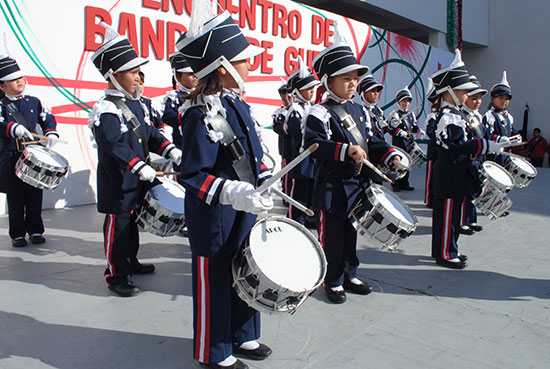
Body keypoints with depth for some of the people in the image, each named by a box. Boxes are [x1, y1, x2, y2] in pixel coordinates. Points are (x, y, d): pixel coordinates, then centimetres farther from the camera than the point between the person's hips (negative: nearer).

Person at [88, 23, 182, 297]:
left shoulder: (136, 104, 11)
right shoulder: (106, 110, -17)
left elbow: (150, 133, 14)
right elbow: (115, 144, -27)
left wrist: (170, 151, 1)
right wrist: (140, 167, -31)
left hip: (137, 182, 9)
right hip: (117, 184, -9)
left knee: (132, 222, 21)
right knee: (118, 227, 1)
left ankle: (131, 262, 38)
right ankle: (116, 275, 13)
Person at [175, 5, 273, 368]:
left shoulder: (239, 105, 7)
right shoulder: (202, 115, -20)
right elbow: (193, 174, -22)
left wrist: (267, 181, 8)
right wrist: (232, 193, -33)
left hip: (246, 209, 9)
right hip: (215, 217, -9)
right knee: (216, 280, 8)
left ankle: (244, 336, 41)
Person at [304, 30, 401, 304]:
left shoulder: (361, 112, 13)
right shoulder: (319, 113, -11)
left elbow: (372, 141, 15)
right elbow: (315, 144, -25)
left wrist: (390, 156, -2)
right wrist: (346, 150, -34)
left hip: (358, 183, 7)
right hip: (332, 186, -7)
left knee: (351, 232, 18)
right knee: (332, 235, 4)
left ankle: (349, 275, 33)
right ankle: (332, 282, 20)